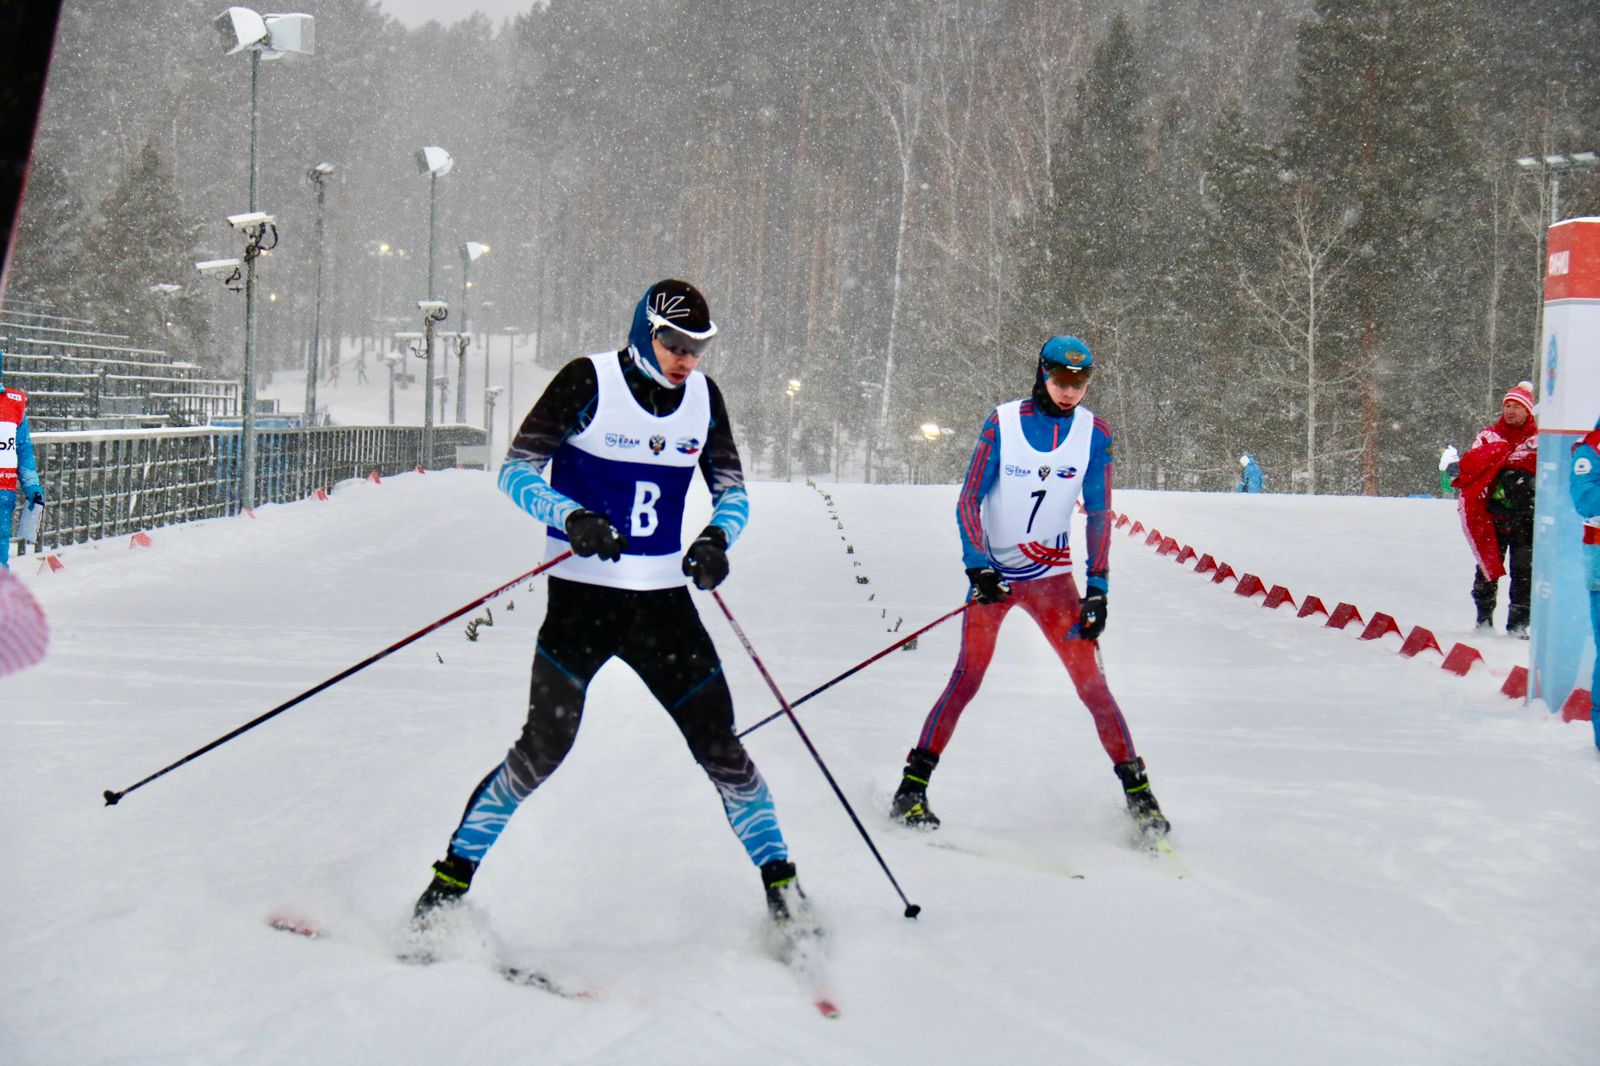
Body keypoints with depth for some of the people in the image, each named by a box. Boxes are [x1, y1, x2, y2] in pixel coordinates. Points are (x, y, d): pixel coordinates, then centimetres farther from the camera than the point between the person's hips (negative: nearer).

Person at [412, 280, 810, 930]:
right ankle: (453, 881, 4)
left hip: (663, 600, 4)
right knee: (545, 748, -10)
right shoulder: (589, 382, -8)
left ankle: (779, 883, 14)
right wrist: (572, 518, -27)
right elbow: (516, 470, -8)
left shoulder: (703, 396, 6)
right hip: (583, 593, -4)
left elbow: (732, 491, 13)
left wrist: (717, 537, -10)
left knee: (718, 745, 1)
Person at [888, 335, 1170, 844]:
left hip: (1051, 575, 2)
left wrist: (1098, 587, -4)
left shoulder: (1094, 433, -2)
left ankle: (1136, 788, 2)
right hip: (992, 569, -2)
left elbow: (1099, 514, 3)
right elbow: (968, 501, -6)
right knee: (968, 675, -11)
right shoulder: (1003, 423, -7)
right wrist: (978, 567, -17)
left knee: (1090, 679, -6)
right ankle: (911, 788, -5)